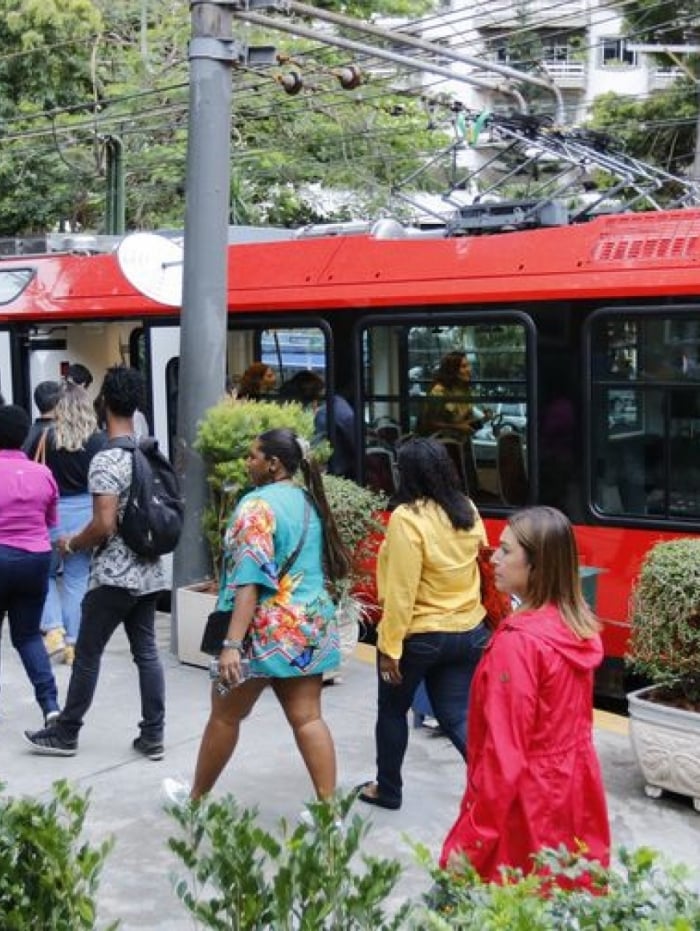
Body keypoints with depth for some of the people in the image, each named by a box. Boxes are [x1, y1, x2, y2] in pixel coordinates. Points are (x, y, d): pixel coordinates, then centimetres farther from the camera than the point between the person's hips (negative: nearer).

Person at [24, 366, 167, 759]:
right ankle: (153, 736, 11)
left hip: (114, 576, -7)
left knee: (88, 654, 5)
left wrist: (71, 544, -5)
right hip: (149, 572, 7)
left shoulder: (105, 461, -17)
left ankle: (66, 733, 17)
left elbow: (105, 525, -21)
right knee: (147, 652, 9)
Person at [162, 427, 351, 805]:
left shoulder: (259, 504, -14)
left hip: (266, 630, -7)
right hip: (311, 626, 7)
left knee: (225, 716, 11)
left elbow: (250, 579, -22)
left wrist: (232, 643, -25)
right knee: (307, 718, 6)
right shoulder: (310, 502, 10)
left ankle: (196, 797, 28)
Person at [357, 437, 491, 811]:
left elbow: (401, 590, -21)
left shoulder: (407, 517, -20)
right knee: (458, 717, 10)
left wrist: (390, 646, -17)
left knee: (392, 710, 17)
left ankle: (387, 789, 31)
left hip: (418, 636, -6)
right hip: (469, 632, 6)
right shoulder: (468, 512, 1)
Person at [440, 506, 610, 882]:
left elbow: (504, 750, -22)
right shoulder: (578, 627, 2)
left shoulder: (518, 642, -22)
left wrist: (471, 840, -16)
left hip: (526, 803, -8)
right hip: (573, 794, 8)